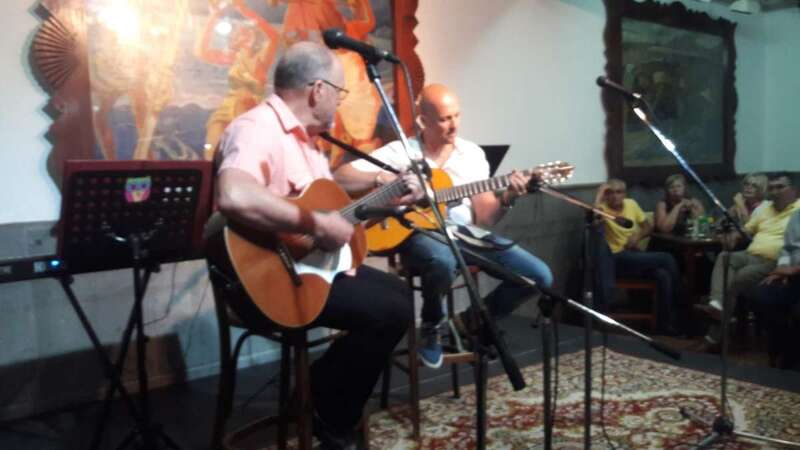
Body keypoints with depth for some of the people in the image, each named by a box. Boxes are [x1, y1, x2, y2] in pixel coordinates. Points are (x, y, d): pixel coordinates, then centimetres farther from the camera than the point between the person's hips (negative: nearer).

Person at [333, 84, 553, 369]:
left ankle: (473, 320, 14)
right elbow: (340, 177, -8)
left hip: (466, 233, 5)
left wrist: (506, 199, -13)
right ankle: (431, 325, -7)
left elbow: (484, 218, 7)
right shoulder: (400, 152, -2)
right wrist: (384, 178, -21)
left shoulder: (473, 154, 9)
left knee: (539, 275, -9)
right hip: (420, 233, -4)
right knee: (443, 261, -42)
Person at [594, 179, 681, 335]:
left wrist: (638, 235, -3)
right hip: (618, 258, -4)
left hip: (636, 255, 4)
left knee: (663, 275, -22)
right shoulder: (602, 207, -6)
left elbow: (648, 226, 17)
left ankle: (666, 323, -8)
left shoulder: (631, 204, 10)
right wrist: (599, 195, -23)